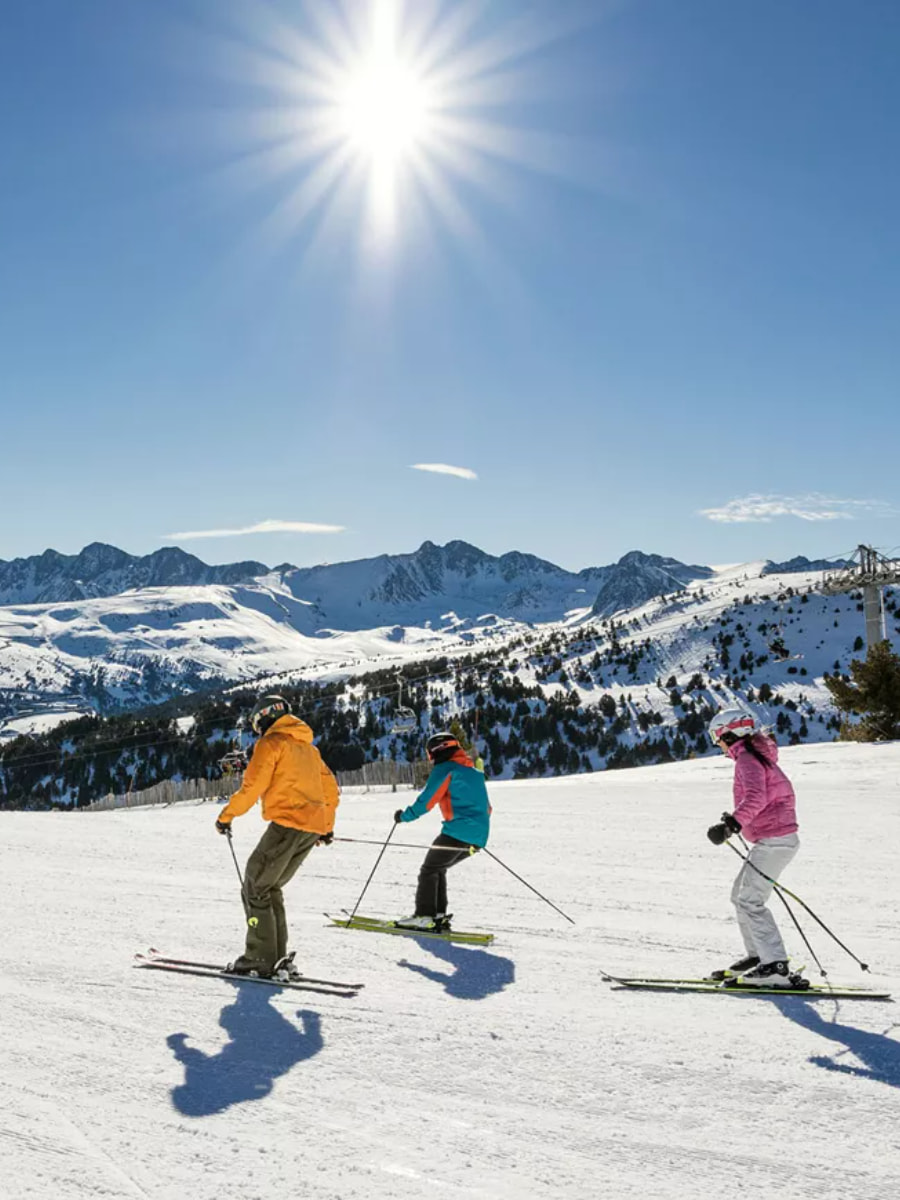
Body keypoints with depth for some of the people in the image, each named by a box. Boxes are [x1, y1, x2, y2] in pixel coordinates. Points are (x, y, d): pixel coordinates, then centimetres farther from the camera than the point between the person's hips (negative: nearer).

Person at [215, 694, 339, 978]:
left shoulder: (271, 743, -1)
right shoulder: (308, 747, 23)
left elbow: (252, 786, -10)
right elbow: (331, 789, 28)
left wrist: (227, 815, 2)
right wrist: (327, 826, 39)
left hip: (287, 824, -8)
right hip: (313, 828, 8)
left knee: (255, 888, 0)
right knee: (270, 888, 16)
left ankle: (260, 960, -4)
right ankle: (278, 959, 10)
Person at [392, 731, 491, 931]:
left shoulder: (445, 769, -2)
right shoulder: (474, 772, 23)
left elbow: (427, 798, -7)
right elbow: (486, 807, 25)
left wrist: (406, 815, 5)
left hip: (457, 832, -8)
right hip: (478, 837, 8)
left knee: (429, 870, 2)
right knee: (438, 869, 19)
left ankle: (424, 916, -5)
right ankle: (439, 916, 13)